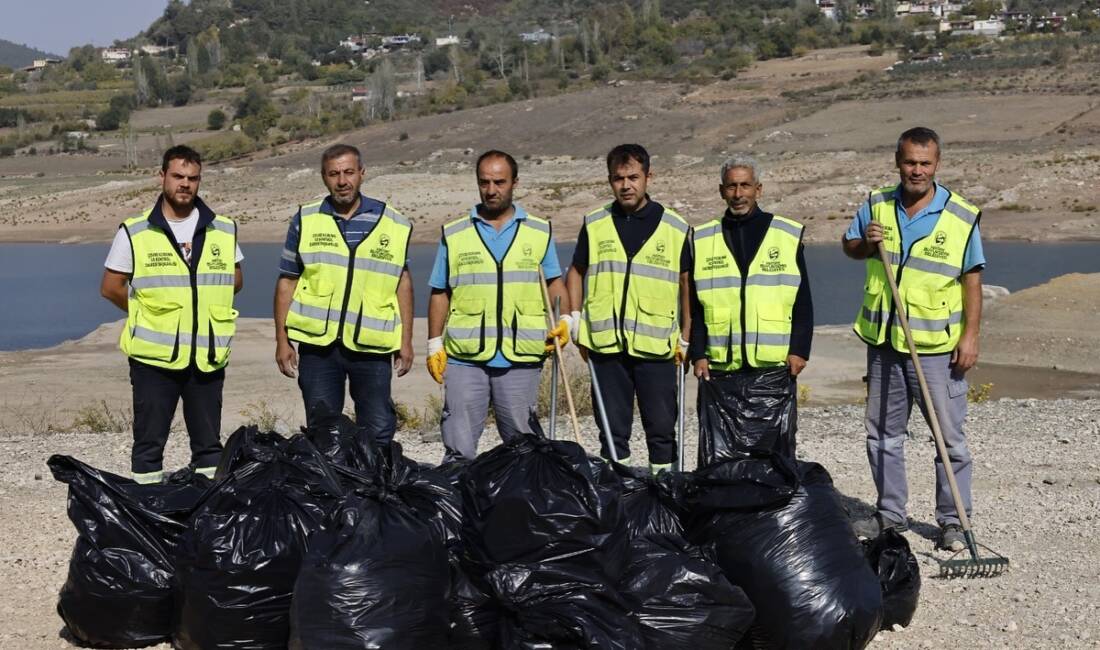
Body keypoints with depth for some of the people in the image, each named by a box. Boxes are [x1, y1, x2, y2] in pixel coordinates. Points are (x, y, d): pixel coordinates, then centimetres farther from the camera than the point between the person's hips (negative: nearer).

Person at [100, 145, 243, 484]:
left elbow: (235, 280, 16)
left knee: (209, 444, 11)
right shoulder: (134, 232, -3)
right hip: (154, 355, -2)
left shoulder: (224, 230, 5)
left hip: (208, 356, 3)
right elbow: (111, 287, 2)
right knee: (148, 444, 5)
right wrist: (149, 314, 2)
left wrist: (207, 307, 4)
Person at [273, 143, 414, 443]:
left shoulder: (393, 223, 5)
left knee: (379, 430, 1)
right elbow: (287, 281, 8)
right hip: (317, 343, 0)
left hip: (372, 345, 0)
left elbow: (402, 281, 11)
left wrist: (406, 340, 7)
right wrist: (282, 340, 3)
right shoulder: (306, 220, 5)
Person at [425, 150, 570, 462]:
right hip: (464, 357, 0)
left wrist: (565, 320, -4)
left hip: (521, 357, 0)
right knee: (459, 447, 0)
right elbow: (440, 293, 10)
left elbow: (554, 281, 14)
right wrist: (434, 345, 5)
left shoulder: (540, 232, 9)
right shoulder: (454, 234, 8)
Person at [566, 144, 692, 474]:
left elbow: (686, 284, 9)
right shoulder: (594, 225, 7)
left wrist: (686, 337, 6)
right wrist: (575, 320, 6)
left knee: (661, 428, 3)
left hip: (657, 346, -1)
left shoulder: (675, 228, 3)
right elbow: (576, 272, 17)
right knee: (612, 429, 8)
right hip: (606, 344, 1)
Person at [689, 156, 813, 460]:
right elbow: (694, 305, 10)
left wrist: (799, 349, -2)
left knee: (778, 444, 3)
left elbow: (802, 301, 7)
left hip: (776, 364, -1)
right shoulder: (703, 240, 9)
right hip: (721, 366, 1)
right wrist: (698, 354, 1)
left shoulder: (787, 234, 7)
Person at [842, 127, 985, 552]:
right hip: (883, 342, 4)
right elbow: (849, 246, 18)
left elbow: (971, 280, -2)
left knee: (949, 436, 0)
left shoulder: (961, 216, -4)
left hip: (937, 346, -3)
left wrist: (971, 335, -9)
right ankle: (890, 514, 26)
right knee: (883, 434, 12)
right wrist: (865, 243, -5)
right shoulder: (877, 206, 4)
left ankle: (952, 521, 12)